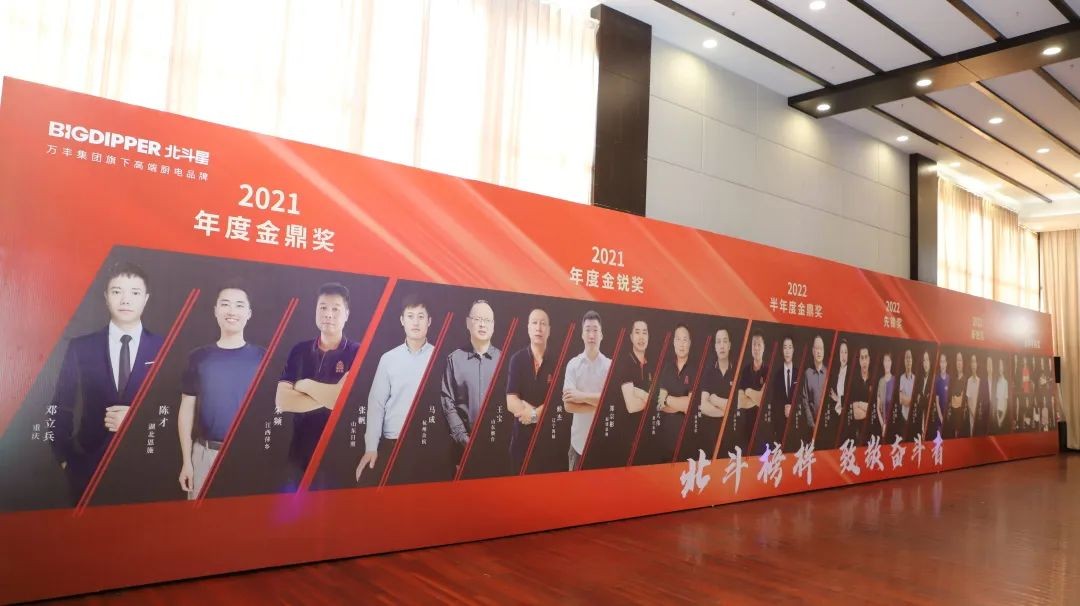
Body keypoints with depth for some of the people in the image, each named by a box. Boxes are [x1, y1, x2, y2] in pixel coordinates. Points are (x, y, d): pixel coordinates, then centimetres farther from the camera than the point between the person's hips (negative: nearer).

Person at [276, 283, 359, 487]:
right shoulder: (299, 351, 4)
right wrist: (327, 397, -13)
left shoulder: (357, 353, -7)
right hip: (300, 451, 4)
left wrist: (304, 385, -7)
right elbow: (281, 401, -6)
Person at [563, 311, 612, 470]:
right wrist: (599, 404, -12)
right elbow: (568, 405, -10)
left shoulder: (610, 365, 0)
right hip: (579, 441, -1)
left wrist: (582, 396, -15)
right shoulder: (573, 364, -3)